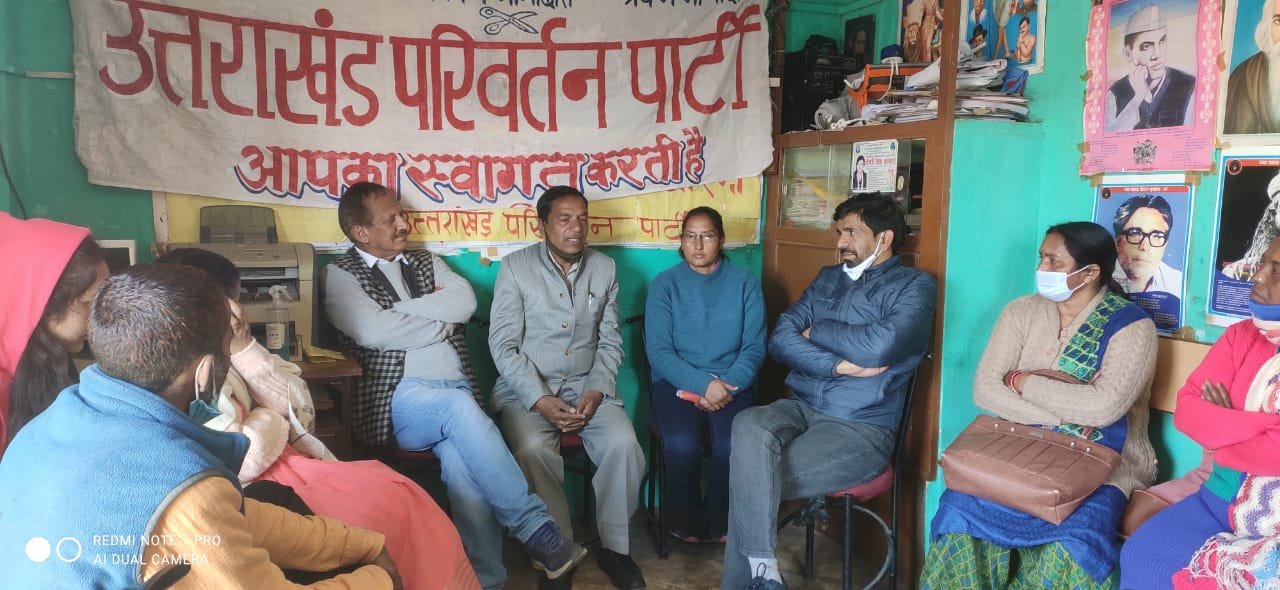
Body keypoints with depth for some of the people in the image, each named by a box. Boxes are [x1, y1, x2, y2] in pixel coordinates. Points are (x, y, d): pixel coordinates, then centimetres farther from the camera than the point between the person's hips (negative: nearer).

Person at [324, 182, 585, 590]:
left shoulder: (427, 263, 22)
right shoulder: (341, 276, 8)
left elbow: (465, 302, 2)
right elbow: (374, 331, -11)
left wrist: (398, 310, -3)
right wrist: (441, 323, 1)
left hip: (455, 394, 4)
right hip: (398, 400, -3)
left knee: (462, 460, -28)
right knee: (459, 407, -34)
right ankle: (536, 530, -28)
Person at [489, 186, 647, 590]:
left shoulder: (604, 268, 6)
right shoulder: (516, 267, -4)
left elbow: (610, 341, 7)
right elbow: (503, 344, -8)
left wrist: (597, 390, -10)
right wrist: (540, 399, -19)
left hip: (586, 385, 3)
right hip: (526, 388, -2)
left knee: (624, 445, -24)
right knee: (534, 450, -32)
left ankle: (614, 546, -3)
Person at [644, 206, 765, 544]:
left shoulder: (745, 283, 6)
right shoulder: (665, 284, 4)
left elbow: (755, 347, 1)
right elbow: (658, 350, -4)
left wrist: (727, 387, -16)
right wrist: (703, 383, -18)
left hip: (731, 384, 1)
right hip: (676, 382, 0)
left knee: (735, 444, -28)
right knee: (682, 444, -29)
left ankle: (718, 521, 0)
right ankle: (686, 522, -1)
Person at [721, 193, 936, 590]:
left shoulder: (915, 286, 1)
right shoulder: (828, 278, 18)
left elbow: (879, 346, -19)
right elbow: (780, 339, 5)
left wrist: (816, 332, -3)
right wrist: (837, 364, -11)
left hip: (860, 429, -5)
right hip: (801, 407, 5)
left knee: (753, 479, -24)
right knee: (748, 428, -30)